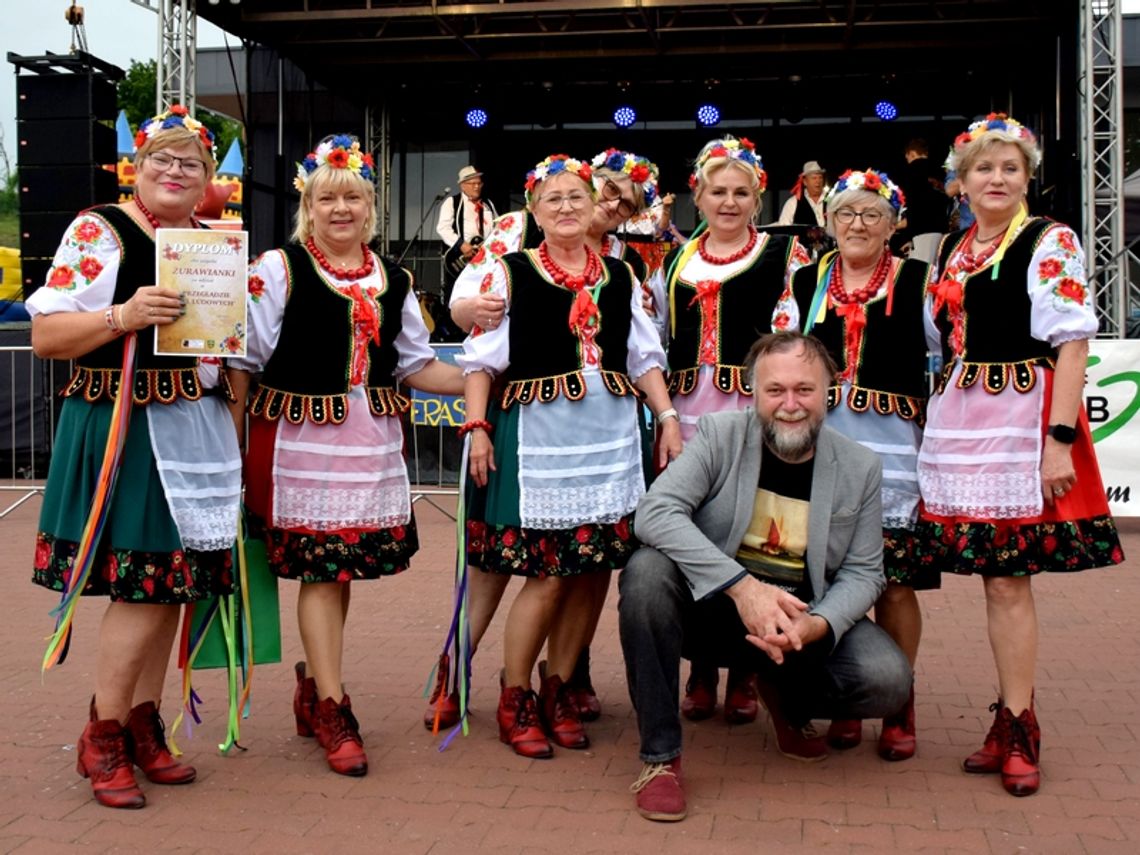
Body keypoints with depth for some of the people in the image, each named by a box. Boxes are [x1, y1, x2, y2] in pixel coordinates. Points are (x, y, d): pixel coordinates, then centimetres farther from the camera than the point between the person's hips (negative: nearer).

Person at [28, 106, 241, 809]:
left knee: (171, 586, 8)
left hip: (195, 427, 6)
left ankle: (144, 727, 22)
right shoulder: (99, 231, -5)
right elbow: (45, 336, -12)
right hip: (123, 427, -6)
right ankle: (101, 737, 8)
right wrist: (123, 315, -23)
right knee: (144, 588, -8)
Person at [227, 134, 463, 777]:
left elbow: (416, 365, 15)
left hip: (373, 438, 5)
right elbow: (244, 361, -5)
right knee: (320, 564, -3)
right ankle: (332, 710, 8)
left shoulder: (394, 280, 12)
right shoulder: (278, 269, -4)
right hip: (301, 435, -5)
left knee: (347, 561, 10)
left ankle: (313, 686, 29)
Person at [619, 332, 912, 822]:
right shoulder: (719, 434, -9)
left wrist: (818, 625, -23)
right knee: (647, 571, -32)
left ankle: (786, 701, 15)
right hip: (713, 605, -2)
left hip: (805, 618, 2)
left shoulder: (860, 468, -1)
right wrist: (743, 586, -32)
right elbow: (655, 511, -22)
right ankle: (659, 757, -18)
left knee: (887, 680, -22)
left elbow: (863, 572, 0)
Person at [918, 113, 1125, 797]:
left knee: (1007, 576, -5)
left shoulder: (1050, 243, -3)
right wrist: (938, 422, 14)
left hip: (1021, 419, -5)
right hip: (957, 422, 6)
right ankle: (1013, 721, 19)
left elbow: (1072, 345, -9)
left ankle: (1019, 728, 6)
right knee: (994, 573, 9)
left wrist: (1060, 440, -17)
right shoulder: (952, 248, 15)